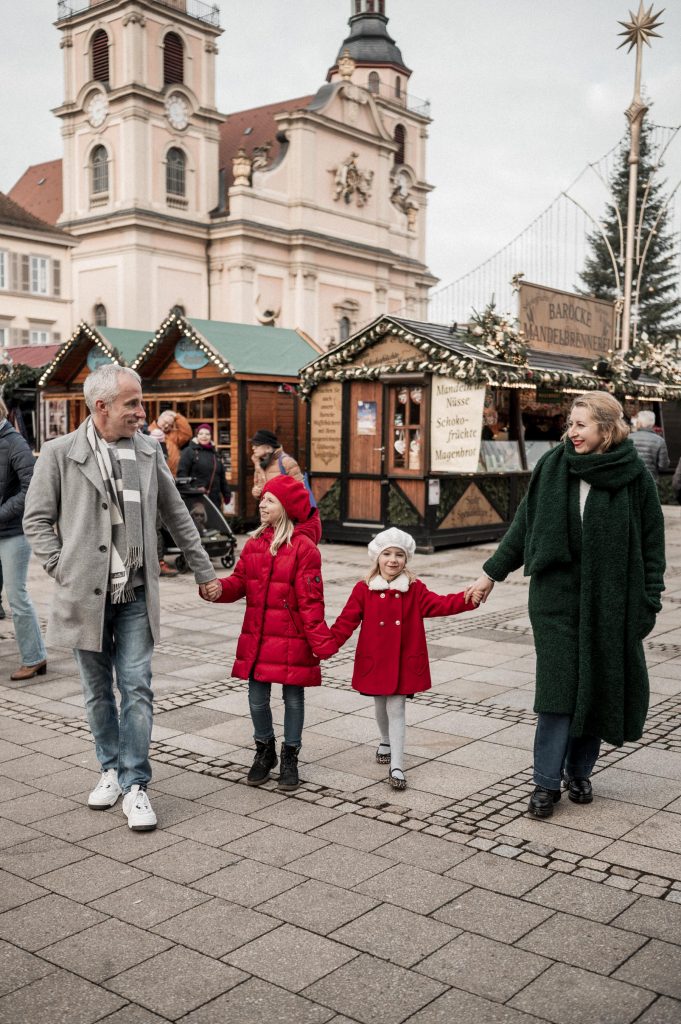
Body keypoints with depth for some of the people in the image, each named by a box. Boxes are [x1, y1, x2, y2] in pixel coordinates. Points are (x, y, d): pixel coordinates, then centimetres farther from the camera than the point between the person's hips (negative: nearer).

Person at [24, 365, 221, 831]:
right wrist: (63, 570, -7)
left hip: (136, 596, 1)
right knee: (98, 691, 12)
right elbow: (38, 519, 3)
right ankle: (112, 769, 30)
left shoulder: (149, 451, 4)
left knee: (137, 688, -2)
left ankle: (135, 785, 7)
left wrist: (205, 571, 15)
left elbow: (177, 516, 13)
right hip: (86, 595, -1)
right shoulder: (60, 453, -4)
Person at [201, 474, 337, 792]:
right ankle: (264, 750, 32)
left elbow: (310, 600, -13)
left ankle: (290, 756, 25)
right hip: (257, 637, 5)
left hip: (292, 640, -5)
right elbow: (240, 582, 8)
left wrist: (321, 642, -14)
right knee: (257, 698, 11)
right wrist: (218, 589, -14)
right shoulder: (254, 544, 7)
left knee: (293, 697, 9)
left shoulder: (303, 548, -11)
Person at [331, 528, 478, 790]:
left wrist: (468, 599, -27)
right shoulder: (364, 589, -4)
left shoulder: (415, 590, -1)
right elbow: (347, 621, -7)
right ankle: (386, 742, 47)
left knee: (396, 709, -4)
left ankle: (396, 766, -1)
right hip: (373, 660, 1)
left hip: (404, 662, -1)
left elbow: (438, 604, -11)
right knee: (381, 706, 18)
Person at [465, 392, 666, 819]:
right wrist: (492, 573, 8)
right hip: (557, 596, 0)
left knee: (598, 685, 9)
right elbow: (524, 524, 8)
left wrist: (648, 604, -4)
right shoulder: (553, 466, 0)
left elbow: (652, 543, -1)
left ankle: (579, 772, 26)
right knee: (558, 687, -2)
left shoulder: (635, 477, -4)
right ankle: (547, 783, 6)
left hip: (609, 601, 0)